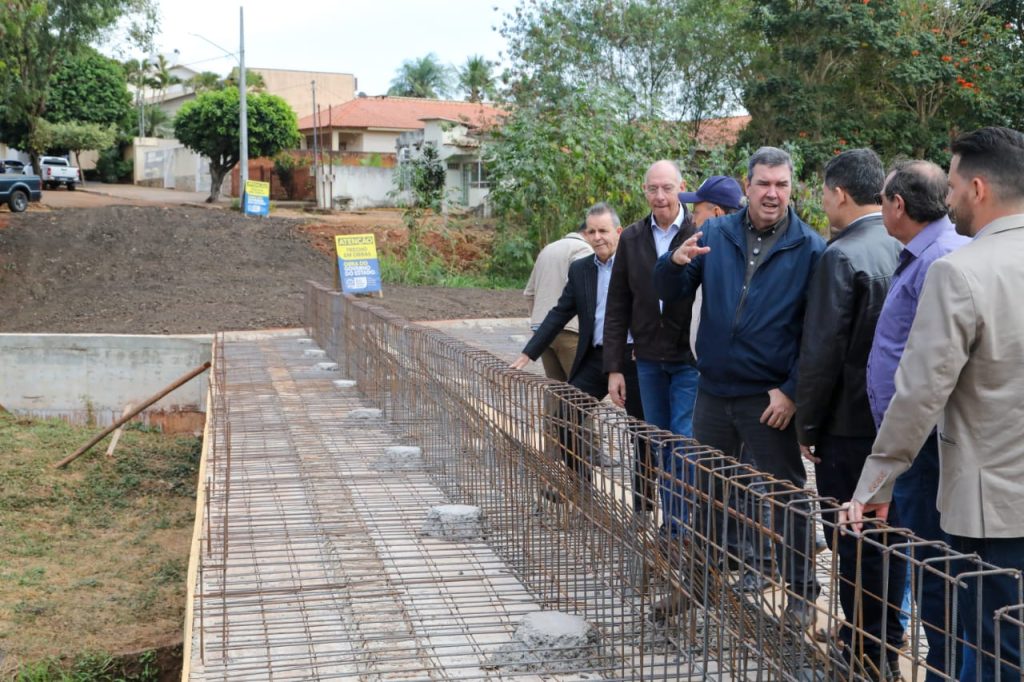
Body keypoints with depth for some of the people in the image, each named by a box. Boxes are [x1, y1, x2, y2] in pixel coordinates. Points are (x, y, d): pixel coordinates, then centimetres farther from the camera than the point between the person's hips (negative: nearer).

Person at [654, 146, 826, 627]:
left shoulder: (810, 249, -6)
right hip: (714, 389, 5)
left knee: (784, 496, 4)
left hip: (771, 399, -4)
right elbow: (670, 294, 4)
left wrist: (793, 391, -14)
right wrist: (676, 262, -18)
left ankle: (801, 593, 15)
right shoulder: (715, 235, 4)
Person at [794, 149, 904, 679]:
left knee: (852, 543, 3)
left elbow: (822, 351, -17)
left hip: (849, 424, -7)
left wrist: (807, 424, -6)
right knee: (888, 537, 16)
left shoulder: (841, 256, -16)